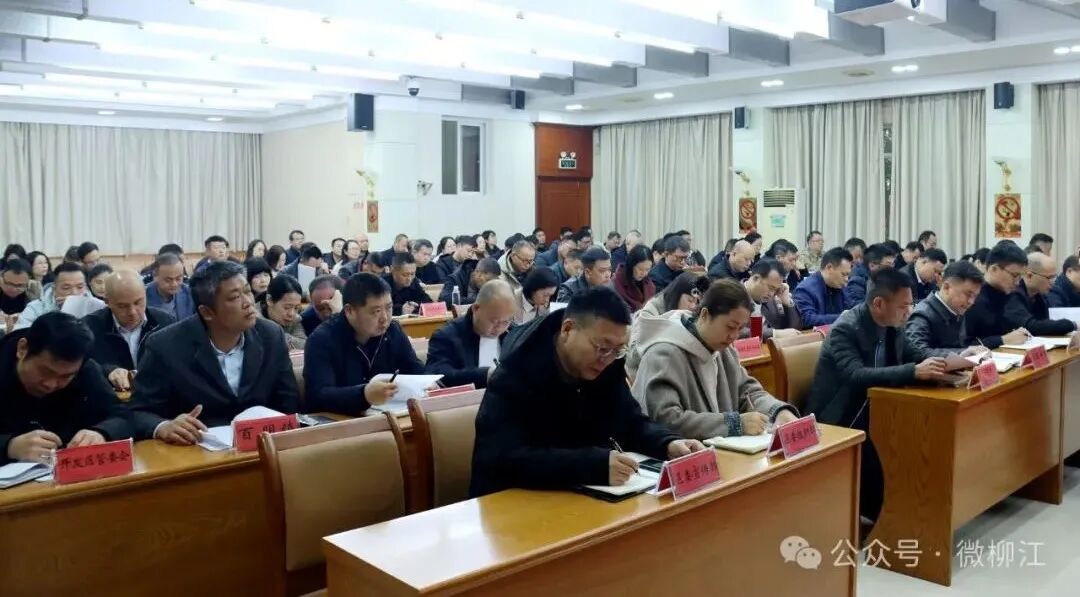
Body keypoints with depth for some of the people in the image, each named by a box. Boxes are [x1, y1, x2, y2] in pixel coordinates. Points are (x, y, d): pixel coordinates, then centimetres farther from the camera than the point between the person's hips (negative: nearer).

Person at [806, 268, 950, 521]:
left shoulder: (891, 326, 2)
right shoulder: (845, 329, -22)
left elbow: (916, 355, 12)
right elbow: (856, 376, -36)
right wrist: (914, 372, -43)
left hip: (873, 411, 8)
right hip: (839, 421, -8)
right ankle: (880, 518, -3)